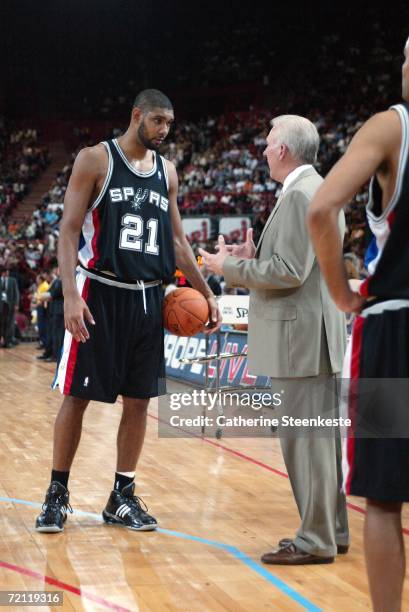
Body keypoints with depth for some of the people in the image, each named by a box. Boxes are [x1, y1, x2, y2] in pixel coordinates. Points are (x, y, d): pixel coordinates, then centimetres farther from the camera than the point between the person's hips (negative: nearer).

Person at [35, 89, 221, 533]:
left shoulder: (166, 172, 12)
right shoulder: (95, 159, -4)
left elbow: (176, 239, 19)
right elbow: (69, 230, -9)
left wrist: (205, 293, 13)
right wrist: (70, 295, -20)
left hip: (148, 297, 5)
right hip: (99, 294, -5)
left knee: (138, 399, 6)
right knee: (77, 396, 0)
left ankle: (122, 496, 17)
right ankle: (57, 495, 13)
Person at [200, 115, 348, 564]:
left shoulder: (299, 195, -15)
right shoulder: (320, 191, 17)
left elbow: (289, 273, -21)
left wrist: (230, 267, -10)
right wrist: (253, 260, 12)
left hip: (301, 338, -10)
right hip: (316, 336, 10)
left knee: (305, 437, -5)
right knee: (321, 435, 14)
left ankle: (316, 541, 2)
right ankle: (331, 530, 23)